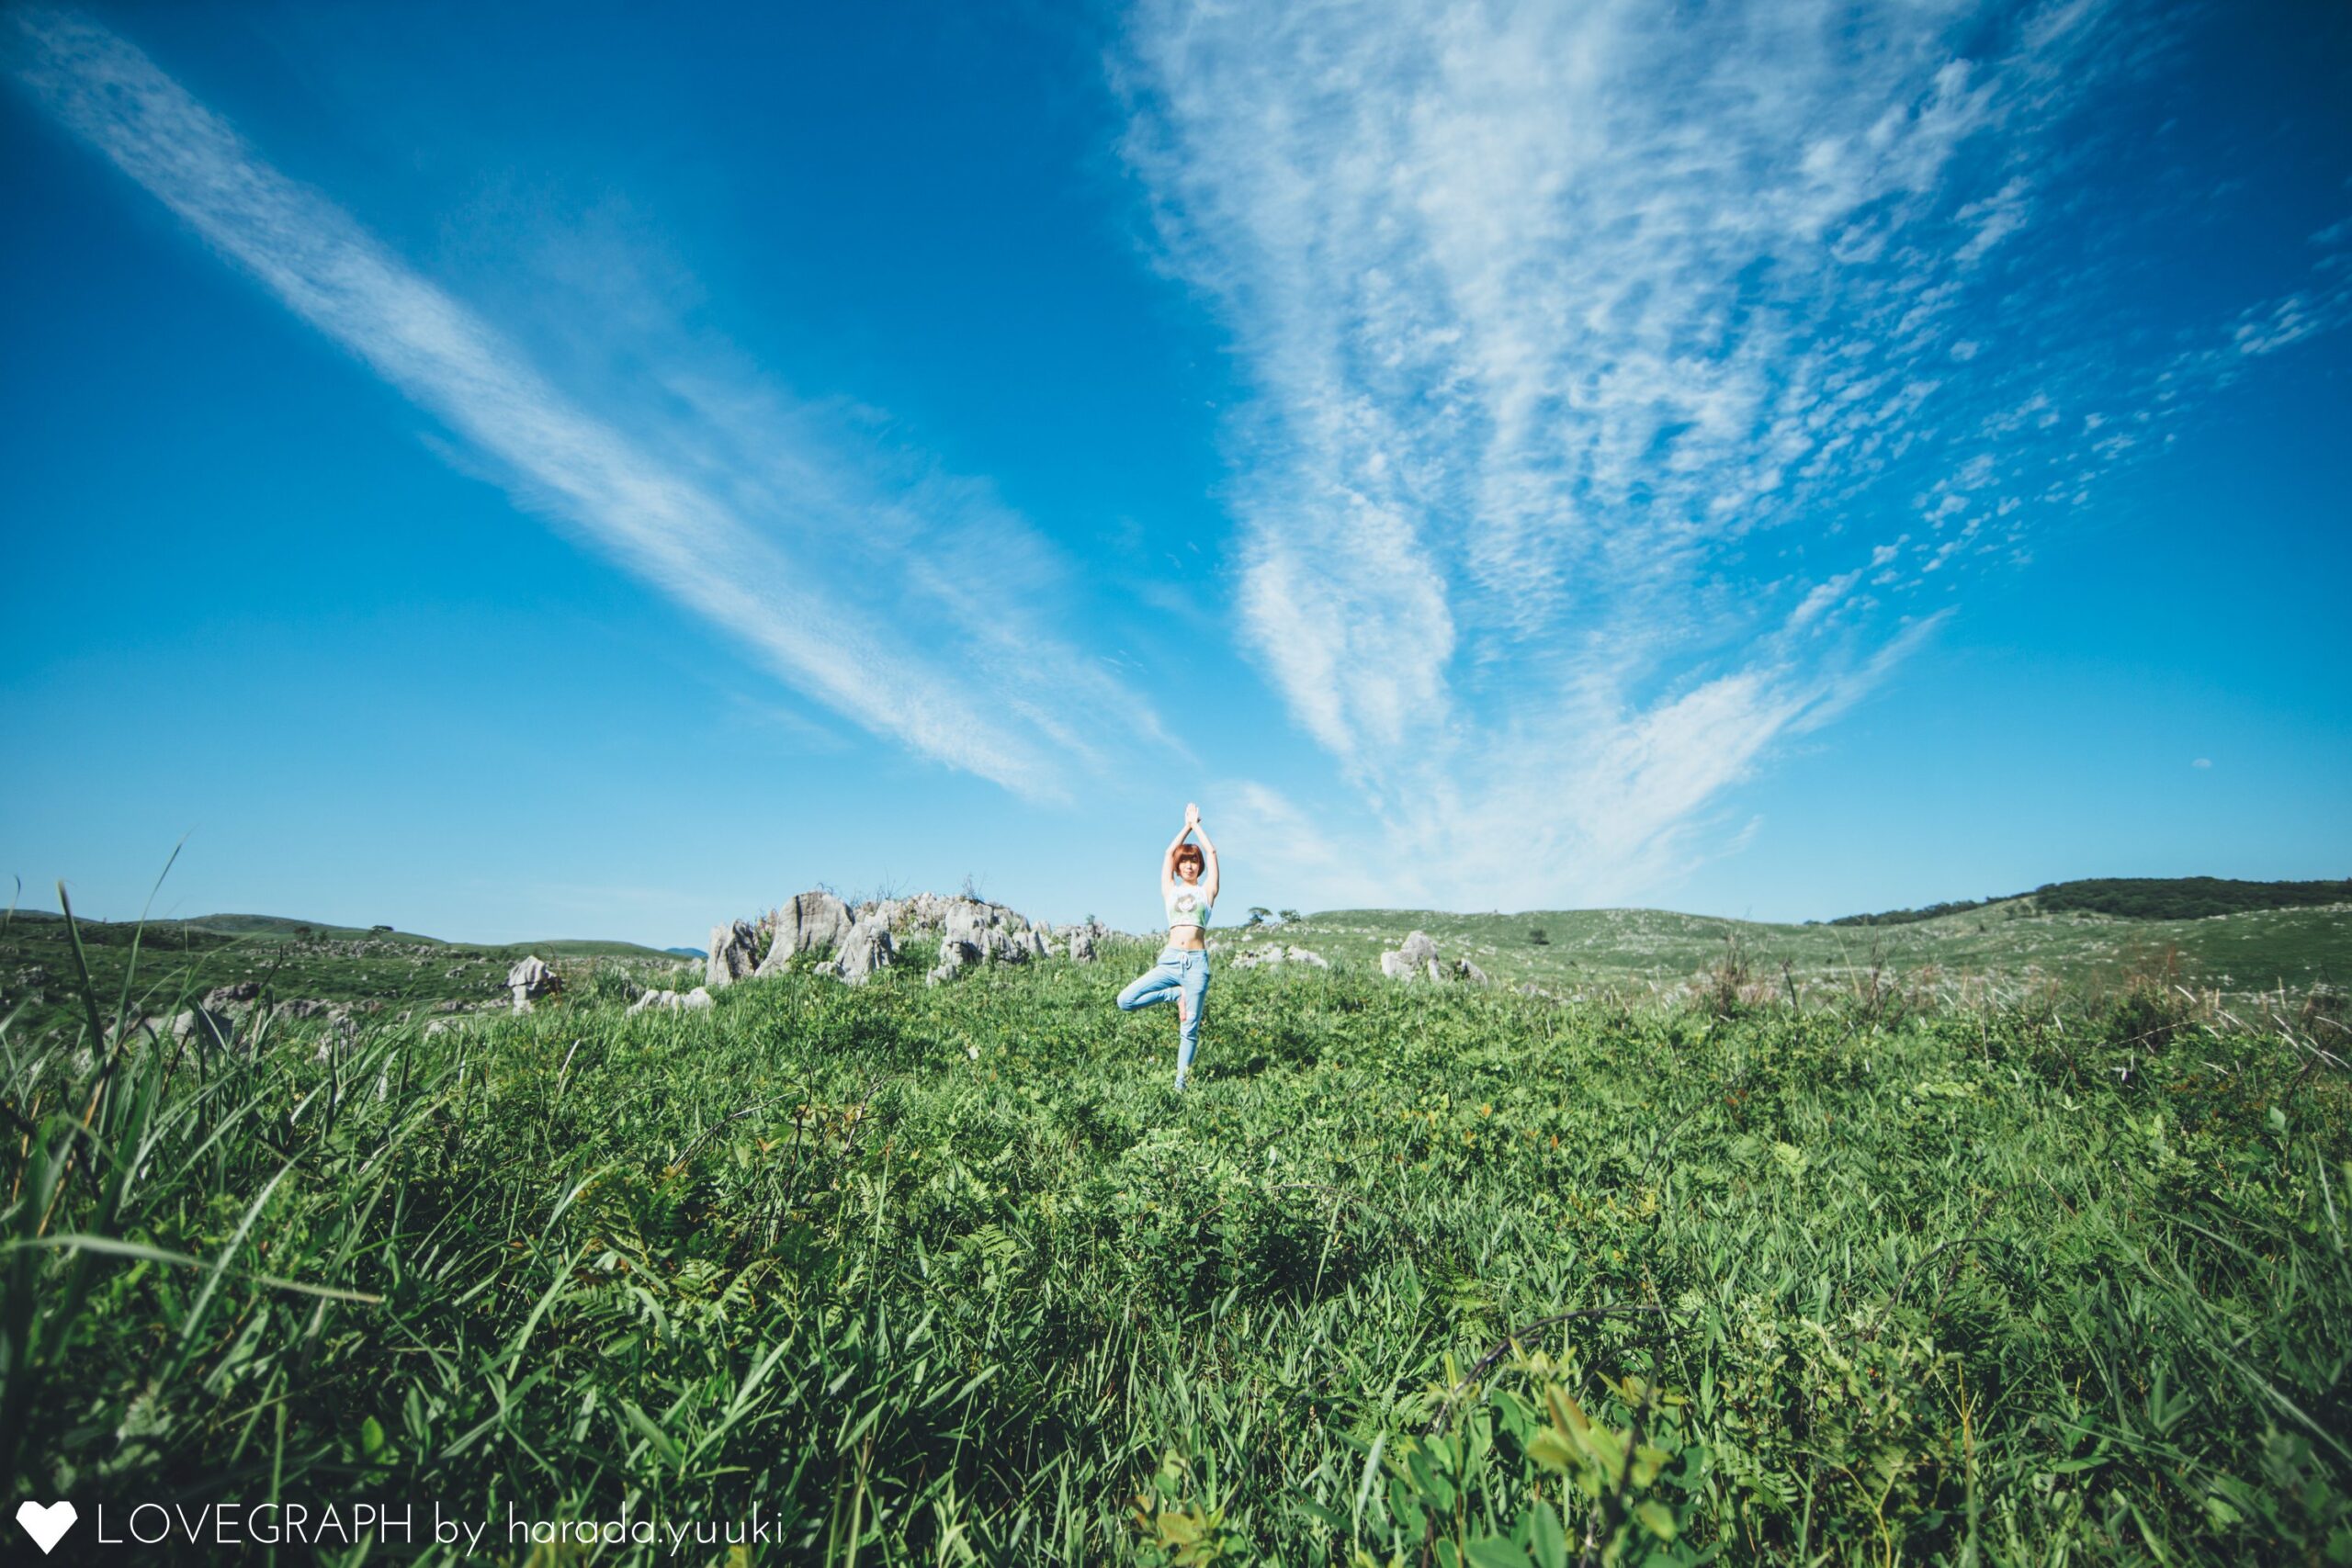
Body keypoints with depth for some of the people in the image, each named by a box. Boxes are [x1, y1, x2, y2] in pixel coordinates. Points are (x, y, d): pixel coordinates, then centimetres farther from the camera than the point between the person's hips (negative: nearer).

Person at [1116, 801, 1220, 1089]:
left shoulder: (1206, 891, 11)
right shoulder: (1170, 890, 14)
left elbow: (1212, 852, 8)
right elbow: (1169, 852, 13)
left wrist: (1197, 825, 19)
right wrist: (1187, 825, 20)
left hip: (1197, 962, -2)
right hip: (1170, 959, 2)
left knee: (1190, 1028, -1)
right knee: (1125, 1001, -13)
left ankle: (1181, 1080, 12)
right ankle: (1177, 995, 2)